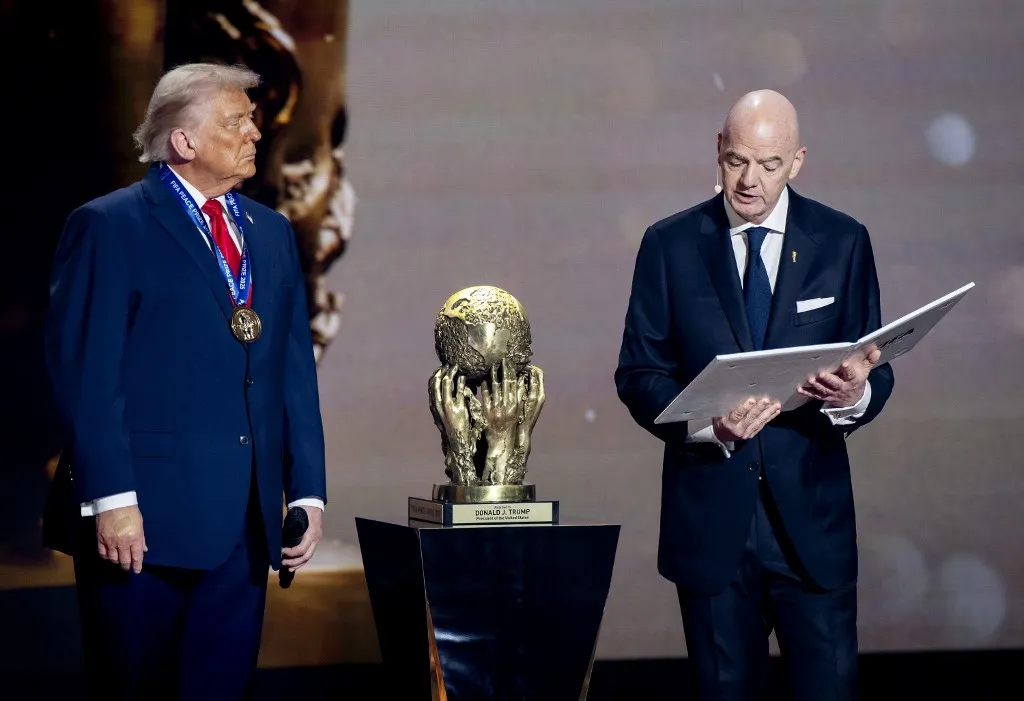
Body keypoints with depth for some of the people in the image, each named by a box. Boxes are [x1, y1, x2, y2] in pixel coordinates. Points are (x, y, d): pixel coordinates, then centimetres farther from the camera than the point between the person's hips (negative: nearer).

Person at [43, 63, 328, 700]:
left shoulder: (272, 233, 15)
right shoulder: (109, 227, -4)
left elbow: (296, 370, 14)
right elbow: (86, 373, -10)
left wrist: (307, 492, 8)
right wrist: (111, 501, -17)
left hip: (246, 522, 6)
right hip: (145, 517, -5)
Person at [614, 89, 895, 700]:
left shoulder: (843, 242, 3)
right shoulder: (670, 245, 2)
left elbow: (875, 373, 5)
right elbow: (637, 375, 0)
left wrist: (856, 394, -21)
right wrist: (708, 424, -19)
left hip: (812, 517, 0)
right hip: (710, 518, 0)